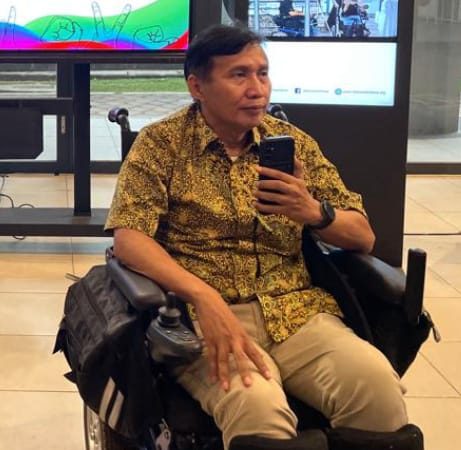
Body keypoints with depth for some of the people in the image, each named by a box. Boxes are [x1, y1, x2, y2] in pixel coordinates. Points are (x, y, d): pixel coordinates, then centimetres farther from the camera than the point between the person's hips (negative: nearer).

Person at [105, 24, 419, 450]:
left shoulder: (293, 142, 12)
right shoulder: (161, 142, 3)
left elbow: (363, 236, 12)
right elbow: (128, 237, -9)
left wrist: (315, 213, -11)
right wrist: (204, 295, -25)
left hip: (293, 308, 3)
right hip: (201, 312, -3)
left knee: (377, 386, -27)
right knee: (256, 405, -34)